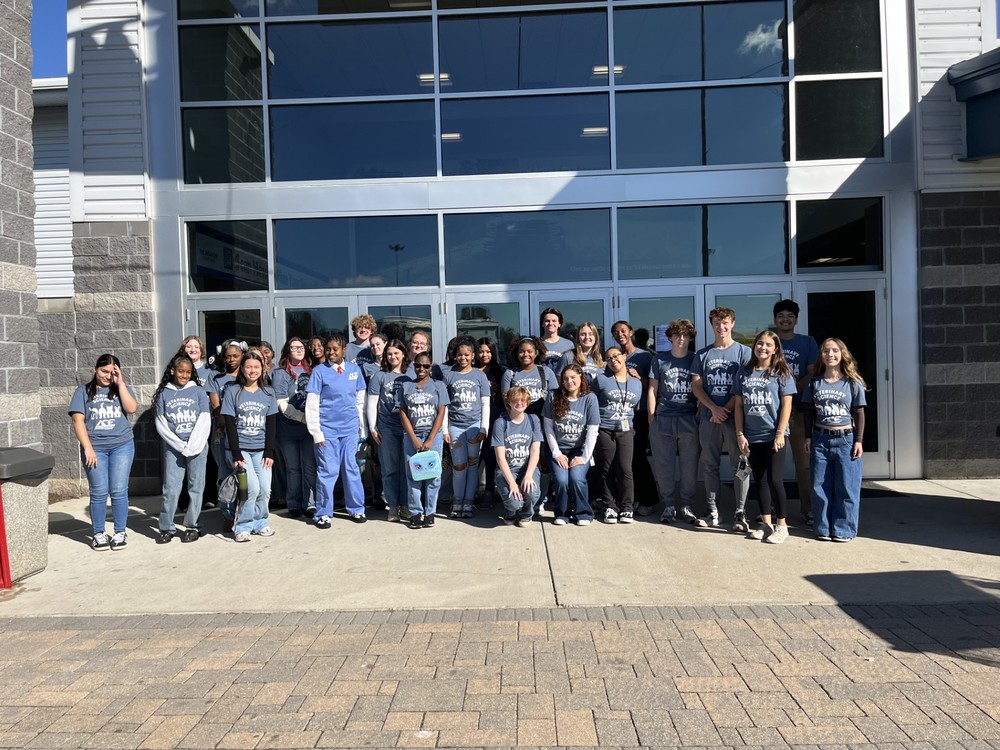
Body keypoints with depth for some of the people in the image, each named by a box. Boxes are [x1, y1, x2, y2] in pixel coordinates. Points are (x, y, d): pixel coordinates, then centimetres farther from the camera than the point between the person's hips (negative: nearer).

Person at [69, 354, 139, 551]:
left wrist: (120, 383, -8)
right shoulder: (83, 391, 6)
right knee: (99, 492, 1)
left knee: (119, 491, 1)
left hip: (122, 445, 1)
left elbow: (132, 408, -8)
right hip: (95, 448, -1)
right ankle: (98, 534, 13)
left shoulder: (122, 389, 11)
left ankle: (120, 532, 11)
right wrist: (88, 448, -11)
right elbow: (78, 420, -2)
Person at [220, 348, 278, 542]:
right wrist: (236, 455, -11)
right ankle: (242, 526, 2)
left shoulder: (268, 392, 6)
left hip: (261, 450, 3)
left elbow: (271, 424, 6)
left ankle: (259, 523, 17)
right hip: (240, 448, -3)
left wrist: (269, 452, -2)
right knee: (252, 488, -15)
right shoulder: (232, 391, -2)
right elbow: (230, 425, -5)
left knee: (265, 489, -4)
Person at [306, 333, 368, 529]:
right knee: (327, 471, 1)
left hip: (350, 429, 3)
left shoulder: (354, 369, 5)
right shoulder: (319, 371, -4)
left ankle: (356, 509, 19)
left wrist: (362, 428, 11)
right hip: (327, 430, -2)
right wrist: (316, 432, -7)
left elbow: (360, 400, 11)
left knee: (352, 469, 8)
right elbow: (312, 404, -4)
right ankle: (323, 514, 12)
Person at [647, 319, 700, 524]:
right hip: (663, 420, 0)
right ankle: (668, 506, 14)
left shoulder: (696, 360, 8)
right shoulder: (659, 361, 8)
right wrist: (651, 418, 2)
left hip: (689, 420, 0)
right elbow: (652, 391, 8)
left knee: (689, 466, 4)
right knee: (663, 466, 3)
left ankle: (686, 505, 15)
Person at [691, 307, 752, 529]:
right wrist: (714, 408, -8)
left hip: (735, 417, -3)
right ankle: (713, 511, 16)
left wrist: (726, 409, -11)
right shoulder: (702, 354, 11)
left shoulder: (743, 352, 3)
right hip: (709, 417, 3)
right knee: (710, 466, 7)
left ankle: (740, 513, 6)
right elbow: (696, 386, 5)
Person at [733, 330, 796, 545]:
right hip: (752, 437, 4)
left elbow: (786, 405, -5)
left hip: (774, 435, -4)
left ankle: (781, 525, 9)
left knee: (774, 480, -5)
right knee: (760, 480, 11)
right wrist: (740, 434, 2)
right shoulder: (744, 373, 8)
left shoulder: (781, 373, -1)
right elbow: (738, 405, 8)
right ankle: (766, 523, 21)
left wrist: (780, 434, -11)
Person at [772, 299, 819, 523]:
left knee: (804, 462, 2)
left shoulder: (808, 342, 9)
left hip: (799, 408, 0)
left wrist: (792, 392, -13)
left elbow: (812, 374, 2)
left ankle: (808, 509, 9)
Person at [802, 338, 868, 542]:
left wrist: (859, 441, -2)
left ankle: (844, 530, 11)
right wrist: (808, 437, 5)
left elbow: (859, 414, 3)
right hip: (820, 439, 2)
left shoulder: (853, 383, 1)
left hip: (846, 439, -2)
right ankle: (823, 528, 14)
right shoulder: (814, 383, 7)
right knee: (820, 487, 4)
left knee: (846, 487, 1)